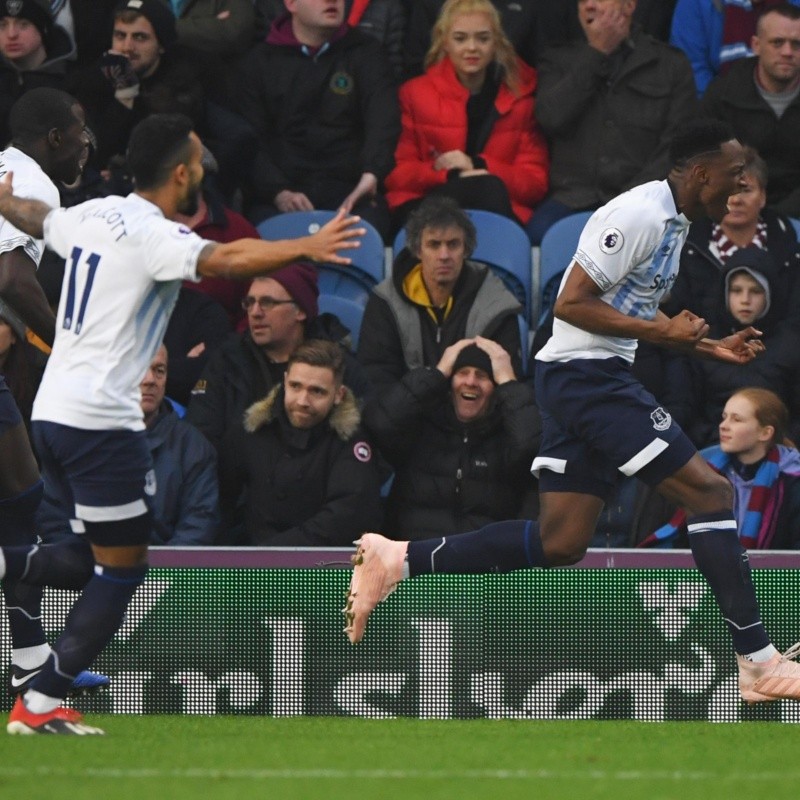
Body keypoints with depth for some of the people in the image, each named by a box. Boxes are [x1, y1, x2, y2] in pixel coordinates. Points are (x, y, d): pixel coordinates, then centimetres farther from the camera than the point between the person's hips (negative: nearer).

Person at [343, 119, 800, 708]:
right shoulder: (640, 215, -15)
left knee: (560, 542, 5)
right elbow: (572, 302, -18)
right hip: (588, 375, -10)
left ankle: (397, 560, 5)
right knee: (710, 490, -12)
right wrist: (658, 330, -20)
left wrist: (711, 347, 16)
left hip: (589, 379, 10)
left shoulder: (673, 221, 17)